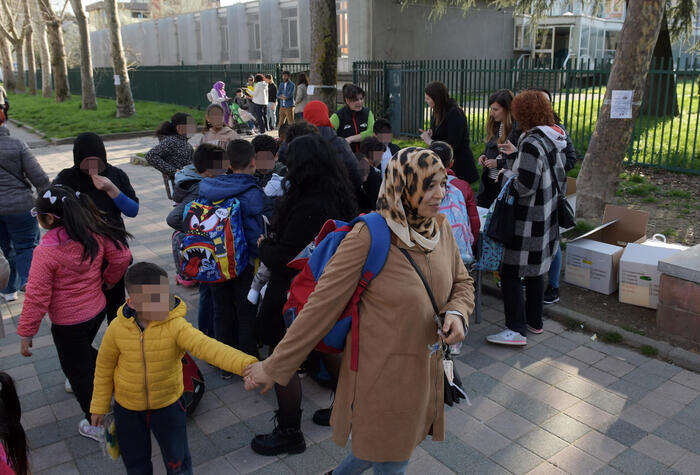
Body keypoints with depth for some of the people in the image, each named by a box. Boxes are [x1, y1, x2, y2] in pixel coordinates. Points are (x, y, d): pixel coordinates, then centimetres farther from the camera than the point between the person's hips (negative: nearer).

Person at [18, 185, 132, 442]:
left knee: (78, 371, 13)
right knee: (84, 351, 33)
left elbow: (37, 297, -21)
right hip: (97, 310, 6)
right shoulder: (94, 235, -12)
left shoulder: (46, 251, -25)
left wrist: (26, 333, -10)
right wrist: (105, 281, 15)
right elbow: (122, 257, -3)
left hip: (68, 323, -6)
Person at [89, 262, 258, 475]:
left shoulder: (176, 326, -26)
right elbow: (104, 367, -1)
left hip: (168, 405, -1)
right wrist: (99, 407, 8)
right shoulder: (118, 328, -17)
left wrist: (246, 364, -60)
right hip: (128, 408, 2)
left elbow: (206, 346, -43)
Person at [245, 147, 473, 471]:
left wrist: (456, 313, -9)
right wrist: (273, 368, -15)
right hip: (382, 375, -6)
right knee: (391, 463, 11)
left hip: (425, 371, 7)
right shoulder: (369, 237, -22)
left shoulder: (440, 227, -1)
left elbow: (462, 283, 14)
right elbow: (321, 306, -19)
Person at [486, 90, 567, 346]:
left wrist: (505, 174, -5)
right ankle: (534, 321, 31)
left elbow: (525, 186, -24)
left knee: (510, 272, -3)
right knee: (535, 270, 19)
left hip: (529, 222, -9)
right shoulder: (556, 139, 7)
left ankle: (517, 330, 0)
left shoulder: (532, 144, -21)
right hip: (548, 218, 9)